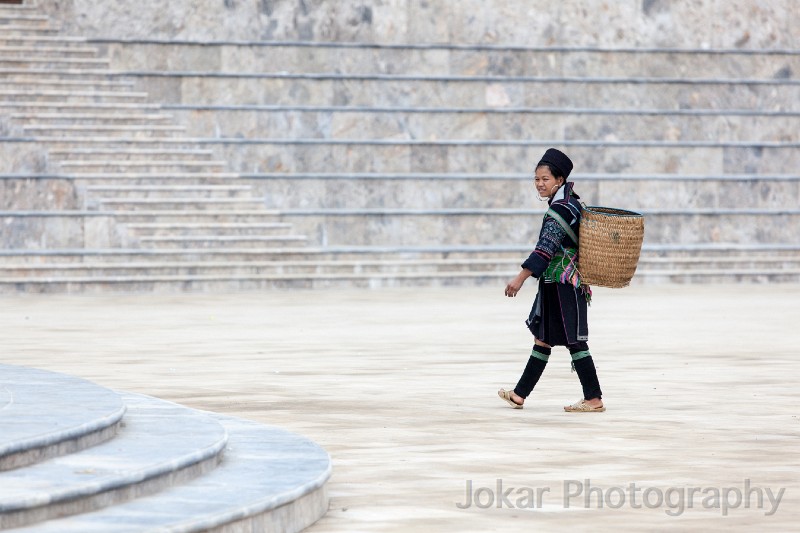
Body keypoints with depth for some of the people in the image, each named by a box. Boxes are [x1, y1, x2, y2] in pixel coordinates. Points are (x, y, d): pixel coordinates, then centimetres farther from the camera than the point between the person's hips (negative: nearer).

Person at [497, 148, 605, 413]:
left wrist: (521, 277, -28)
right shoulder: (571, 204, 13)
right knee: (542, 338, 13)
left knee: (574, 340, -6)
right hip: (555, 284, 10)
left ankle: (594, 399, -3)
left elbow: (546, 248, -25)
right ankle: (520, 394, 19)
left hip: (563, 285, -10)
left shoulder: (561, 209, -18)